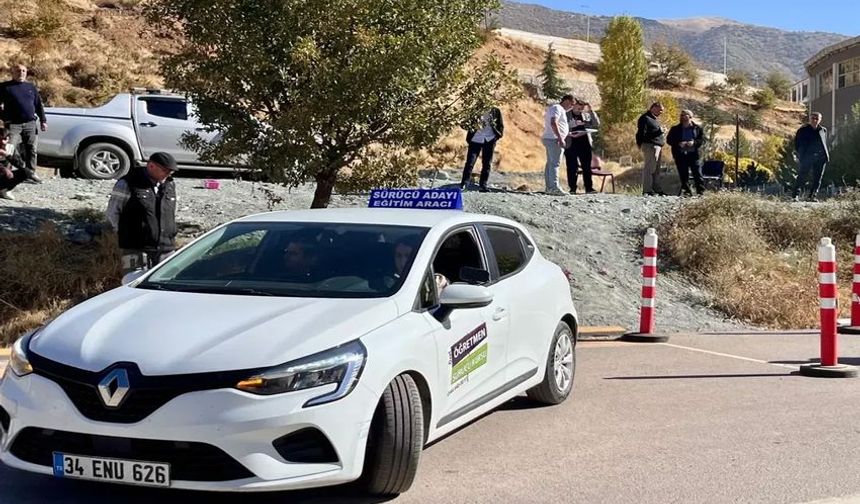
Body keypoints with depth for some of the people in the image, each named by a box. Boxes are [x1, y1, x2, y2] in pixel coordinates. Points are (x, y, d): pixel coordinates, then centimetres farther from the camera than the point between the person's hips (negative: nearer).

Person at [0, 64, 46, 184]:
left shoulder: (31, 87, 16)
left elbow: (38, 105, 17)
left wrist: (43, 120, 11)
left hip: (30, 124, 4)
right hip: (13, 124, -4)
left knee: (31, 149, 5)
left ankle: (31, 173, 14)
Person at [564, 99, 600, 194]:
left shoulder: (586, 115, 15)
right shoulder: (566, 115, 5)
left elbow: (597, 124, 5)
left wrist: (591, 111, -1)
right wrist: (570, 134, -18)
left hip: (584, 144, 3)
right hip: (571, 145, -3)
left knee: (587, 167, 1)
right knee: (572, 168, -2)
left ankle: (589, 188, 4)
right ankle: (572, 189, 4)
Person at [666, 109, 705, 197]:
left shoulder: (697, 128, 6)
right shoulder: (675, 129, 8)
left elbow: (703, 139, 4)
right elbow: (669, 140, 6)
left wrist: (694, 142, -15)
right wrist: (678, 144, -11)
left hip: (693, 154, -1)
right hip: (681, 155, 1)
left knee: (697, 174, -4)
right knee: (683, 175, 1)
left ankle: (700, 191, 1)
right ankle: (687, 191, 6)